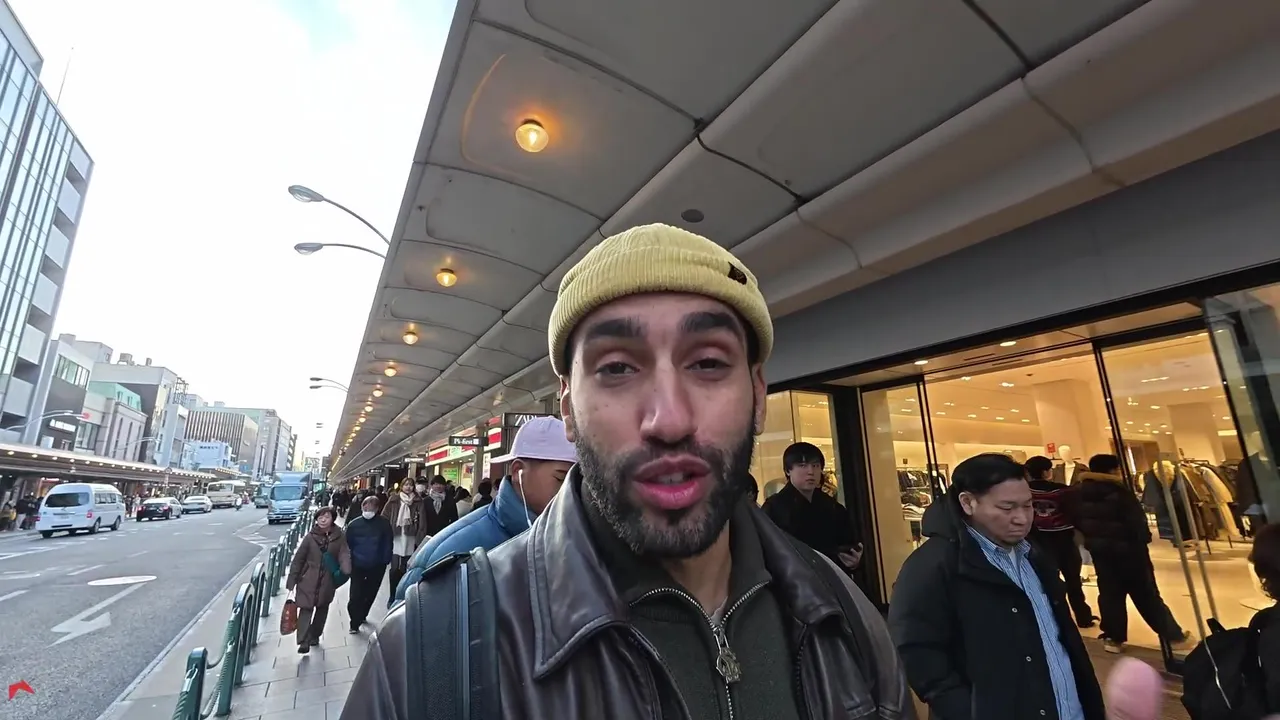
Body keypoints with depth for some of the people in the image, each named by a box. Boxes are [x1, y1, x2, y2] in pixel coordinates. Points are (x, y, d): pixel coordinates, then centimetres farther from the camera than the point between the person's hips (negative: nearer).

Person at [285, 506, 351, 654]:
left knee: (322, 609, 15)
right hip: (308, 580, -1)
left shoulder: (339, 537, -4)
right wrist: (291, 580, -2)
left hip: (328, 581, 1)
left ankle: (315, 636, 33)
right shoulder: (311, 537, -4)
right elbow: (298, 559, 0)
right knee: (306, 608, -8)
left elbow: (344, 553, -11)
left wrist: (346, 570, -30)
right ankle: (304, 642, -4)